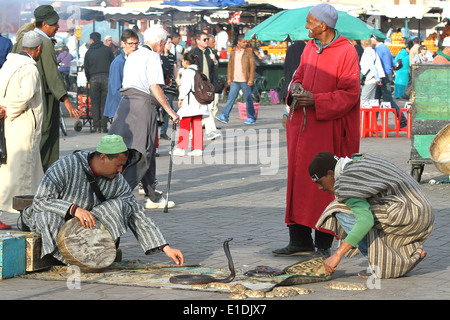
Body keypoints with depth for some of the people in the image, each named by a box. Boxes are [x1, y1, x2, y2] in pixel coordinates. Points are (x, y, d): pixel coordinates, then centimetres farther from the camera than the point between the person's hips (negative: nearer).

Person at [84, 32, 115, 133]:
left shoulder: (89, 52, 9)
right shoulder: (107, 49, 9)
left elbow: (86, 69, 11)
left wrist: (89, 81, 23)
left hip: (94, 79, 0)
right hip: (106, 77, 0)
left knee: (94, 103, 5)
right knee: (105, 103, 2)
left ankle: (96, 126, 0)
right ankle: (103, 126, -2)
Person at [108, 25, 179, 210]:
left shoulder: (132, 56, 21)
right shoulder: (153, 57, -5)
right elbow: (155, 87, -14)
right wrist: (169, 111, -12)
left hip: (126, 102, 9)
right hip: (143, 104, -9)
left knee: (147, 152, 13)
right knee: (141, 154, -8)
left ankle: (153, 197, 18)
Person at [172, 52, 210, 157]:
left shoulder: (187, 72, -8)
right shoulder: (198, 71, 14)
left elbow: (186, 86, -16)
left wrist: (181, 98, -9)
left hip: (189, 101, -7)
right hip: (199, 100, 7)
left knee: (184, 125, -3)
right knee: (197, 125, 7)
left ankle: (181, 148, -6)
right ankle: (198, 148, 4)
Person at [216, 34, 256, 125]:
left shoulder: (249, 52, 0)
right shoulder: (233, 52, 11)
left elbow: (252, 66, -3)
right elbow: (230, 65, 15)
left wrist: (251, 79, -10)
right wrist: (229, 78, 9)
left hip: (245, 80, -3)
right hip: (235, 80, 3)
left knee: (248, 99, 4)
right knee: (231, 98, -2)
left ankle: (252, 118, 14)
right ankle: (224, 116, -4)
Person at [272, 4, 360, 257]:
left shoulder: (346, 52, -11)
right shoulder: (310, 48, 10)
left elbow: (350, 94, -14)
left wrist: (316, 100, -21)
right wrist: (296, 88, -1)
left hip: (329, 129, -6)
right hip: (303, 126, 7)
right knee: (299, 181, 5)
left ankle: (323, 244, 7)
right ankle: (300, 241, 12)